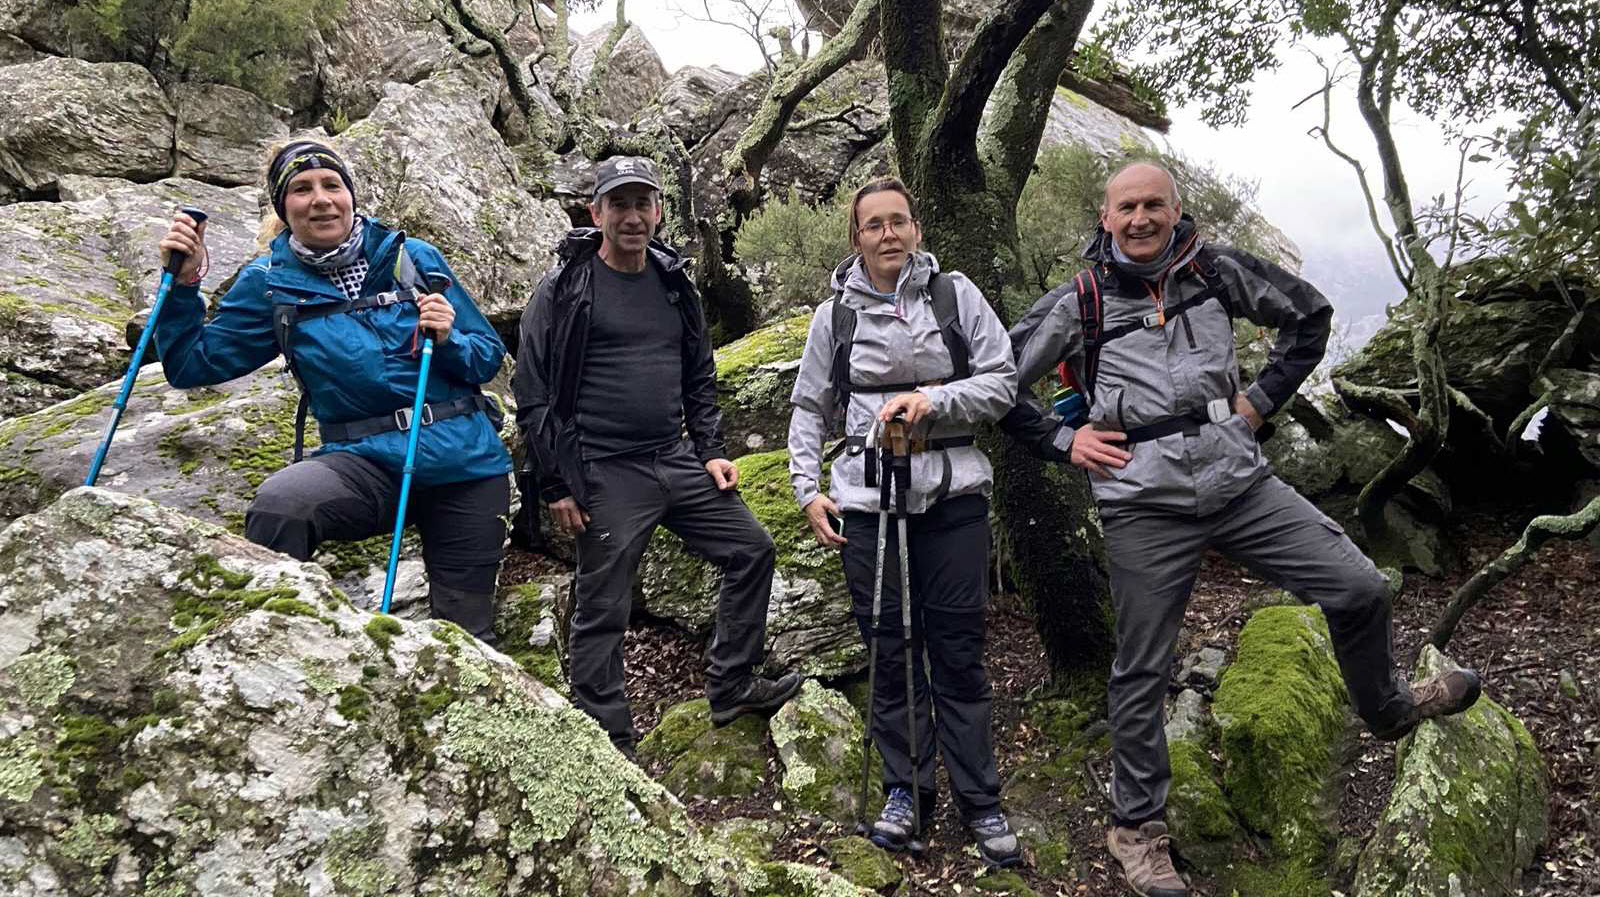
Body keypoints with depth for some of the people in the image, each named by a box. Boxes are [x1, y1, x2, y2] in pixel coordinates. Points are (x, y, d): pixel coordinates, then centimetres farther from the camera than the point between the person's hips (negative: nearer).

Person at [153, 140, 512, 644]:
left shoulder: (414, 257, 1)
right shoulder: (270, 283, 3)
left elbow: (490, 358, 6)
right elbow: (191, 365, 3)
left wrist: (448, 339, -14)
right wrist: (183, 283, -8)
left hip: (464, 458, 1)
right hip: (368, 459, 0)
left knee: (466, 629, 5)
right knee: (278, 504, -32)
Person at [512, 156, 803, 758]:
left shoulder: (675, 285, 12)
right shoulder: (565, 290, -5)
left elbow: (700, 377, 20)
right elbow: (533, 393, -7)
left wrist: (710, 452, 9)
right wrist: (555, 485, -10)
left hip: (677, 461, 6)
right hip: (605, 475, -6)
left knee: (752, 550, 8)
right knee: (602, 612, 0)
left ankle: (730, 688, 21)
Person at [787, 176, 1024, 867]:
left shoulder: (954, 293, 4)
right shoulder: (835, 313, 7)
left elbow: (1002, 382, 1)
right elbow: (809, 409, 13)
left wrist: (932, 400, -13)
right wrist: (807, 490, 4)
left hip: (953, 492, -1)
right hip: (867, 495, 1)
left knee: (958, 650, 2)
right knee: (889, 647, 6)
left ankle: (981, 803, 14)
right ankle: (904, 791, 20)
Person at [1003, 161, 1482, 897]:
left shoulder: (1214, 270, 6)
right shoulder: (1079, 301, -1)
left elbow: (1309, 314, 17)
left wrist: (1261, 400, 9)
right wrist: (1063, 442, -4)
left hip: (1240, 482, 3)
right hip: (1143, 505, -3)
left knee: (1359, 587, 2)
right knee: (1142, 672, 4)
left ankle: (1385, 707, 33)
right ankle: (1136, 824, 21)